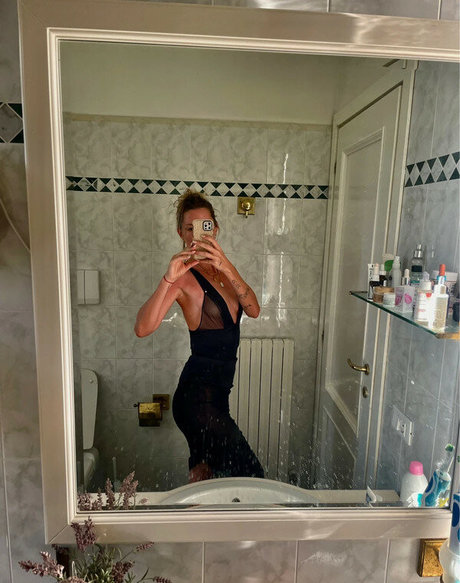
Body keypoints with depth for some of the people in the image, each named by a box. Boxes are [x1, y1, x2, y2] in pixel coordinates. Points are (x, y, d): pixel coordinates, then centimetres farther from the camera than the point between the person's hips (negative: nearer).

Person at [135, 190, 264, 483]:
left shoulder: (221, 269, 9)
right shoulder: (185, 276, -13)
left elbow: (254, 310, -8)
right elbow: (143, 328, -26)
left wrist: (228, 268, -22)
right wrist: (168, 279, -36)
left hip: (215, 393, 8)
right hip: (198, 396, -8)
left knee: (203, 475, 24)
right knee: (252, 475, 0)